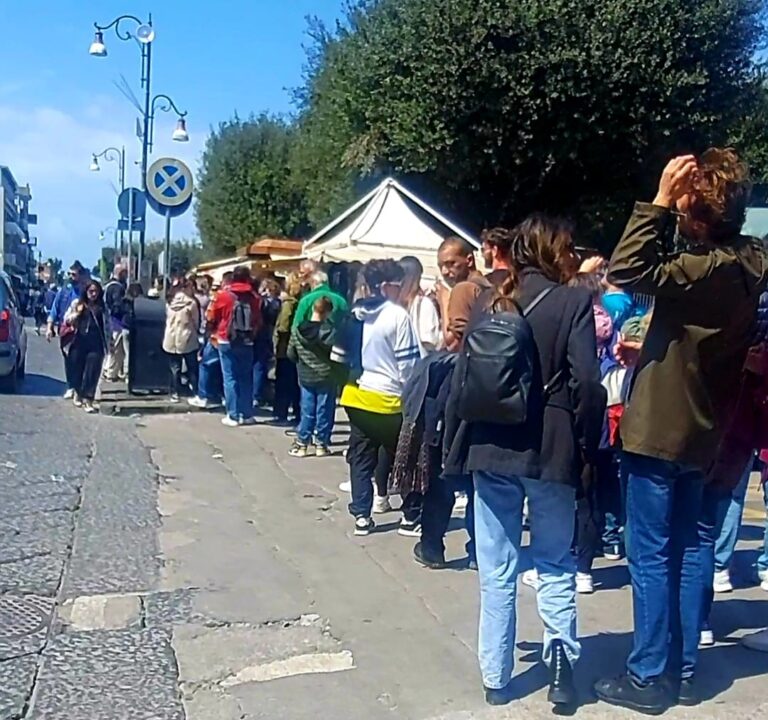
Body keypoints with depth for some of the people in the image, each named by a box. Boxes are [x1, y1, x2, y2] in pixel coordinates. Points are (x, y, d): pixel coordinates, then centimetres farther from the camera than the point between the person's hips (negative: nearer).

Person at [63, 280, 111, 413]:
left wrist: (109, 340, 12)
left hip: (96, 344, 0)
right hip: (79, 343, 0)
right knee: (77, 370, 8)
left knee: (92, 373, -7)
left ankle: (88, 400, -6)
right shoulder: (77, 303, 6)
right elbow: (66, 320, 7)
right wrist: (77, 313, -9)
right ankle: (78, 394, 31)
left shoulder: (102, 307, 8)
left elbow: (107, 325, 14)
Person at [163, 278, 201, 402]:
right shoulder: (192, 303, -11)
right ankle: (195, 394, 8)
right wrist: (194, 332, 16)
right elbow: (196, 322, -2)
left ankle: (174, 394, 12)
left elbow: (167, 320, 11)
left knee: (175, 368, 11)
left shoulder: (170, 302, 2)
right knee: (192, 368, 7)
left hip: (171, 340, 4)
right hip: (187, 340, -4)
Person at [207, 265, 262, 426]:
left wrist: (216, 331, 23)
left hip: (227, 341, -2)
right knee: (246, 378, 11)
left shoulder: (223, 294, -5)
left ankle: (233, 416, 1)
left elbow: (212, 317, 5)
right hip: (247, 342, 2)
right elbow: (259, 321, 5)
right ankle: (247, 414, 13)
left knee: (230, 378, 2)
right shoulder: (255, 297, -2)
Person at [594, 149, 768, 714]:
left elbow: (627, 271, -28)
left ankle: (648, 678, 11)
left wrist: (659, 201, -25)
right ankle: (684, 671, 25)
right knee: (688, 550, 15)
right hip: (700, 429, 8)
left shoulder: (707, 269, -22)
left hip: (661, 429, -8)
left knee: (651, 556, 1)